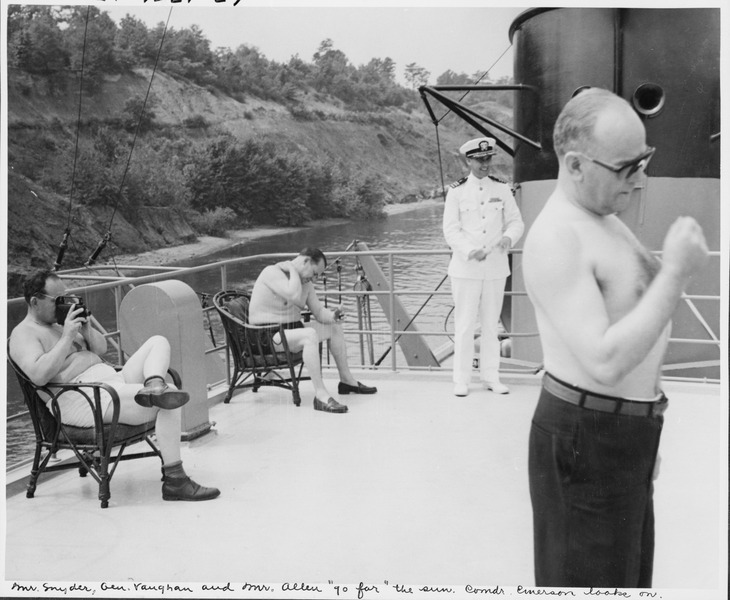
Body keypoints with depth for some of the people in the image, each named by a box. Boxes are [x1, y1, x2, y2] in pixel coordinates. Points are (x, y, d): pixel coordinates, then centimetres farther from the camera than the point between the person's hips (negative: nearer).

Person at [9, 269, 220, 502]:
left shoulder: (57, 323, 25)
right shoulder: (23, 334, -3)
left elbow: (101, 349, 26)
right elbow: (39, 375, -22)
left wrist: (86, 328, 6)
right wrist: (67, 337, -16)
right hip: (82, 400, -10)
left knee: (158, 342, 4)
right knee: (168, 405, -25)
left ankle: (154, 387, -27)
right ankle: (174, 481, -23)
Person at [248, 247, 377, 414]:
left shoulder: (305, 282, 9)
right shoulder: (272, 272, -18)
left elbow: (319, 312, 9)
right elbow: (296, 297, -34)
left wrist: (332, 316, -12)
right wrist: (293, 269, -20)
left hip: (291, 330, 10)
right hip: (267, 337, -10)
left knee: (334, 327, 13)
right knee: (310, 334, -35)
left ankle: (347, 381, 22)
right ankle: (321, 396, -36)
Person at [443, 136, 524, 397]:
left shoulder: (502, 189, 6)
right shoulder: (456, 191, -1)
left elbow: (516, 221, 6)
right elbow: (451, 230, -4)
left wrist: (508, 237, -16)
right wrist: (470, 251, -20)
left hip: (496, 268, 2)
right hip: (465, 268, -2)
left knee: (491, 324, 9)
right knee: (464, 325, -1)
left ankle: (490, 376, 19)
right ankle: (461, 380, 8)